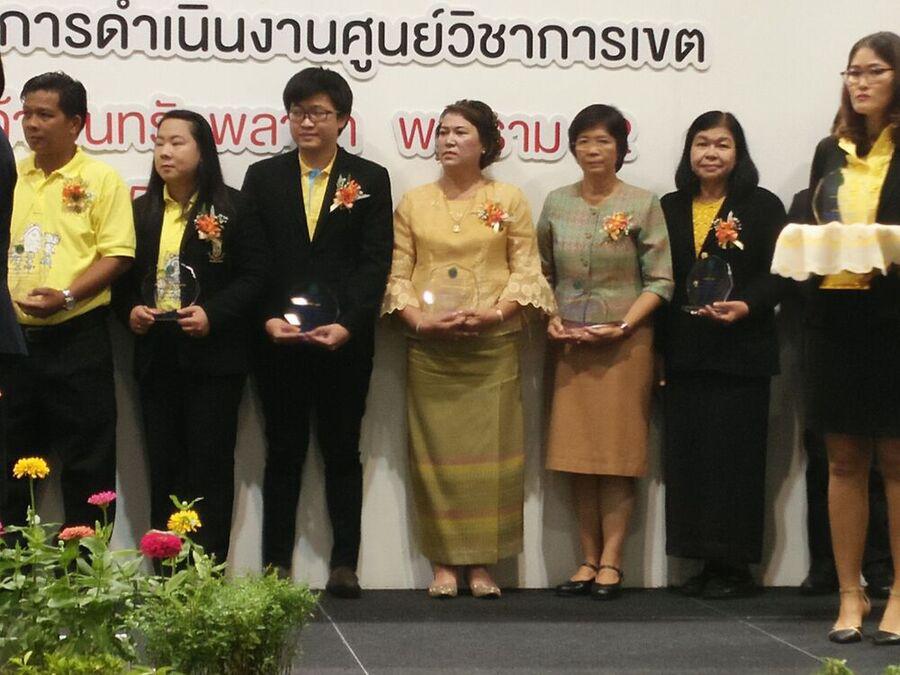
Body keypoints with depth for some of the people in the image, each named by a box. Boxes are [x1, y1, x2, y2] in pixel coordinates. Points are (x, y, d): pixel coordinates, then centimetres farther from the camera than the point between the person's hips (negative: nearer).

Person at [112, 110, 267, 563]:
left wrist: (213, 314, -17)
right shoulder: (141, 211, 12)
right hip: (155, 356, 5)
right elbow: (123, 275, 15)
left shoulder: (231, 208, -2)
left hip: (212, 355, -4)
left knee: (209, 466, -2)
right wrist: (129, 310, -4)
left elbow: (254, 275, -5)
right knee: (163, 467, 7)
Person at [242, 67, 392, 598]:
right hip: (279, 338, 1)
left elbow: (375, 262, -3)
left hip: (345, 339, -1)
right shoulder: (264, 177, 8)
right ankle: (276, 564, 10)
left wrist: (347, 324, -14)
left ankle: (345, 564, 9)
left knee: (343, 452, 5)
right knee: (284, 453, 6)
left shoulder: (370, 180, 4)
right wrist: (269, 318, -10)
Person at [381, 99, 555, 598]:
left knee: (490, 450, -2)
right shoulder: (413, 202, 10)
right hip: (429, 347, 1)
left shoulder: (509, 200, 7)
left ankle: (481, 565, 4)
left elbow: (526, 269, 2)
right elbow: (397, 274, 6)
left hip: (493, 344, -1)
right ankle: (444, 564, 5)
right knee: (435, 450, 0)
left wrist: (497, 313, -13)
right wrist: (419, 320, -10)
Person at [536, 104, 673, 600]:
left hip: (623, 343, -3)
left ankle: (611, 561, 1)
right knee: (577, 452, 4)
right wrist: (551, 319, -2)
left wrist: (623, 325, -14)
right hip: (570, 345, 3)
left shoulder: (643, 205, -2)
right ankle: (588, 560, 10)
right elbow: (544, 273, 14)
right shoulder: (557, 204, 8)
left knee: (617, 451, -3)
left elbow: (659, 280, -4)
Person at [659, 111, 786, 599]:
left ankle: (735, 566, 5)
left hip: (740, 354, -4)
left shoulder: (762, 206, 0)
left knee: (735, 457, -3)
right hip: (683, 353, 4)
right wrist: (658, 348, 5)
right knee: (688, 455, 4)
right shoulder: (670, 208, 12)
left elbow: (778, 274, -7)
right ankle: (706, 562, 12)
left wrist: (746, 306, -25)